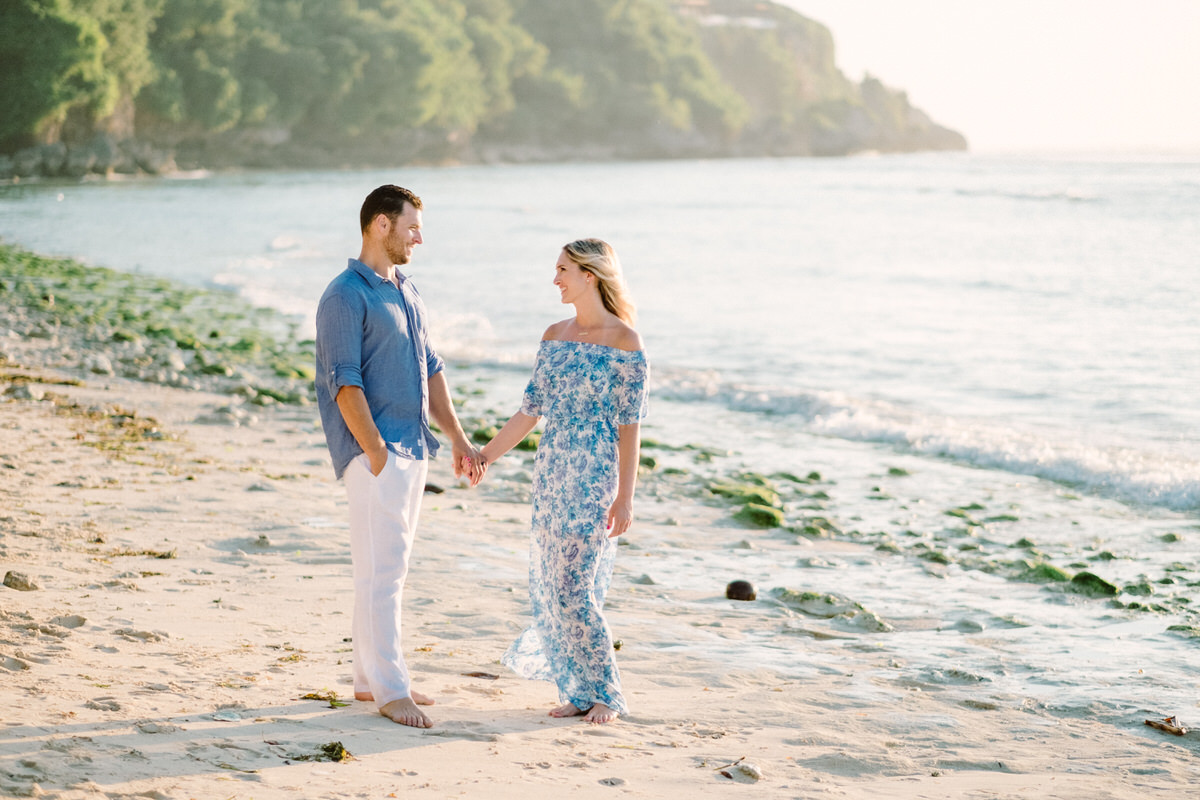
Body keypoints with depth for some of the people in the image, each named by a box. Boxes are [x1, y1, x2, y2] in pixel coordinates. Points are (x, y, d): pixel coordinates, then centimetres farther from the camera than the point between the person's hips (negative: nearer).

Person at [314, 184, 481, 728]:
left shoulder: (405, 293, 17)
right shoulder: (346, 296, -11)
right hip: (377, 450, -9)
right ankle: (390, 691, -5)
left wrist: (457, 439, 15)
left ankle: (370, 678, 20)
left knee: (391, 566, 12)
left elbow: (431, 370, 21)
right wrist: (376, 451, -20)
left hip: (414, 448, 9)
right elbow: (345, 383, -16)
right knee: (380, 570, -8)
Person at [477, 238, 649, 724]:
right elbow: (530, 411, 15)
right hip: (551, 473, 7)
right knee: (551, 585, 6)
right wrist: (485, 455, 13)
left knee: (574, 588, -9)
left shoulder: (623, 341, -9)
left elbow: (629, 425, -10)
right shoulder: (554, 336, 10)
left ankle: (606, 694, 5)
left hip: (594, 476, -7)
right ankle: (578, 691, 16)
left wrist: (624, 497, -14)